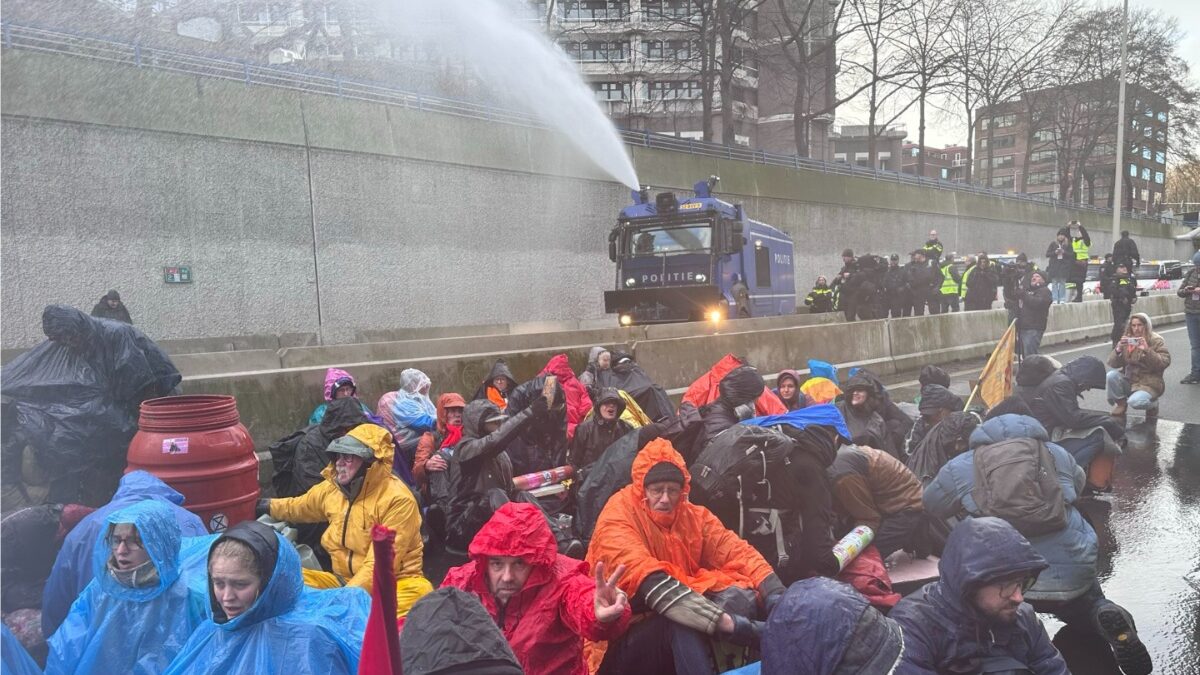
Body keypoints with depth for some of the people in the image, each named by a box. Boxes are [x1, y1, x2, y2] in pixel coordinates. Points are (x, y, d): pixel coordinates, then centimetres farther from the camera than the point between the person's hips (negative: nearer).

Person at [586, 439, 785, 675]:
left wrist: (777, 595, -26)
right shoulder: (618, 517, -15)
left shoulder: (693, 516, 5)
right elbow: (650, 582, -29)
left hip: (684, 640, 6)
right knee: (681, 621, -35)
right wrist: (724, 621, -37)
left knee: (742, 595, -17)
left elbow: (737, 551, -6)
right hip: (620, 642, -6)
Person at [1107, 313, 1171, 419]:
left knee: (1134, 402, -31)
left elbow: (1165, 362, -19)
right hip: (1129, 380, 4)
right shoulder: (1127, 340, 3)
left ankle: (1152, 404, 6)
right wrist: (1118, 350, -21)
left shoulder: (1157, 340, -6)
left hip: (1149, 383, -4)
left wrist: (1147, 351, -29)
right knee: (1111, 375, -26)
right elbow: (1112, 364, -2)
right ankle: (1120, 402, 0)